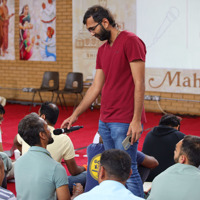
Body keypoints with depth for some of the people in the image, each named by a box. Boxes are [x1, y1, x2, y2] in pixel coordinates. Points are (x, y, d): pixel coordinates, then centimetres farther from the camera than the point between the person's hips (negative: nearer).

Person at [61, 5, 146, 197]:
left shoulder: (130, 41, -8)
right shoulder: (102, 50, 17)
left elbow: (139, 84, -13)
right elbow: (96, 87, 19)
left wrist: (136, 120, -18)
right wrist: (75, 114, 16)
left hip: (125, 122, -8)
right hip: (105, 121, 8)